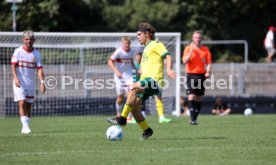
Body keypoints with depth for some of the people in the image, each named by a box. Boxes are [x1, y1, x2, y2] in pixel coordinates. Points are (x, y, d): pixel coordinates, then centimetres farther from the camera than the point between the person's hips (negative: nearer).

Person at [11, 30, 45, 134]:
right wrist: (15, 78, -23)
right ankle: (25, 126, -19)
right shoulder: (18, 51, -3)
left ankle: (25, 128, 14)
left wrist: (42, 82, -15)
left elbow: (39, 68, -2)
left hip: (31, 83, 3)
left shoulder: (36, 53, 4)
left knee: (28, 105, 6)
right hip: (19, 82, -3)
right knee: (22, 103, -15)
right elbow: (13, 65, -8)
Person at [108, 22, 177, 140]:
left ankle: (123, 118, -33)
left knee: (133, 89, -33)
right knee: (134, 106, -2)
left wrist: (169, 69, -30)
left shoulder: (156, 44, 1)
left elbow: (168, 56, -13)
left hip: (154, 80, -9)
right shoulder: (146, 48, 29)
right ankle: (146, 130, 13)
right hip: (146, 80, 9)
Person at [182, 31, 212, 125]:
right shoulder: (188, 48, 2)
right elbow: (184, 61, -9)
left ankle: (195, 118, 13)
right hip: (191, 75, -3)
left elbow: (208, 62, 7)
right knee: (191, 97, -13)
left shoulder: (205, 50, 8)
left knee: (198, 99, 5)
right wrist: (191, 50, -15)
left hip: (201, 75, 3)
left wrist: (208, 72, -10)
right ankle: (192, 119, -16)